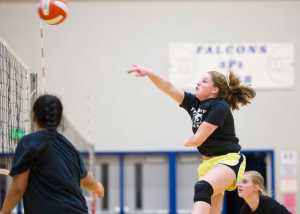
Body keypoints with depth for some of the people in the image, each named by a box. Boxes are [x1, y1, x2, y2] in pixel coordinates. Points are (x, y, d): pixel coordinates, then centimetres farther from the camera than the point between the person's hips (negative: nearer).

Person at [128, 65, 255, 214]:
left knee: (202, 187, -36)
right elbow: (169, 89, -5)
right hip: (209, 161, 9)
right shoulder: (194, 102, 6)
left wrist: (187, 143, 6)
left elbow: (197, 139, -17)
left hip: (228, 160, -9)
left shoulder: (220, 107, -17)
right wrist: (149, 73, -19)